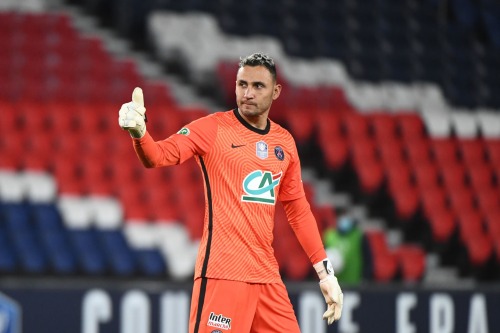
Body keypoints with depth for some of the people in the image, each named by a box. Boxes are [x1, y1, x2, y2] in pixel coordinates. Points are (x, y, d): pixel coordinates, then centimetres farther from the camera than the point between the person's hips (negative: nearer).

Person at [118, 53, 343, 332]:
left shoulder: (284, 142, 12)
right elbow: (159, 156, -15)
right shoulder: (213, 128, -3)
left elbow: (298, 210, 20)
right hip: (223, 274, -5)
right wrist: (138, 132, -38)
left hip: (267, 275, 6)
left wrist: (325, 271, 17)